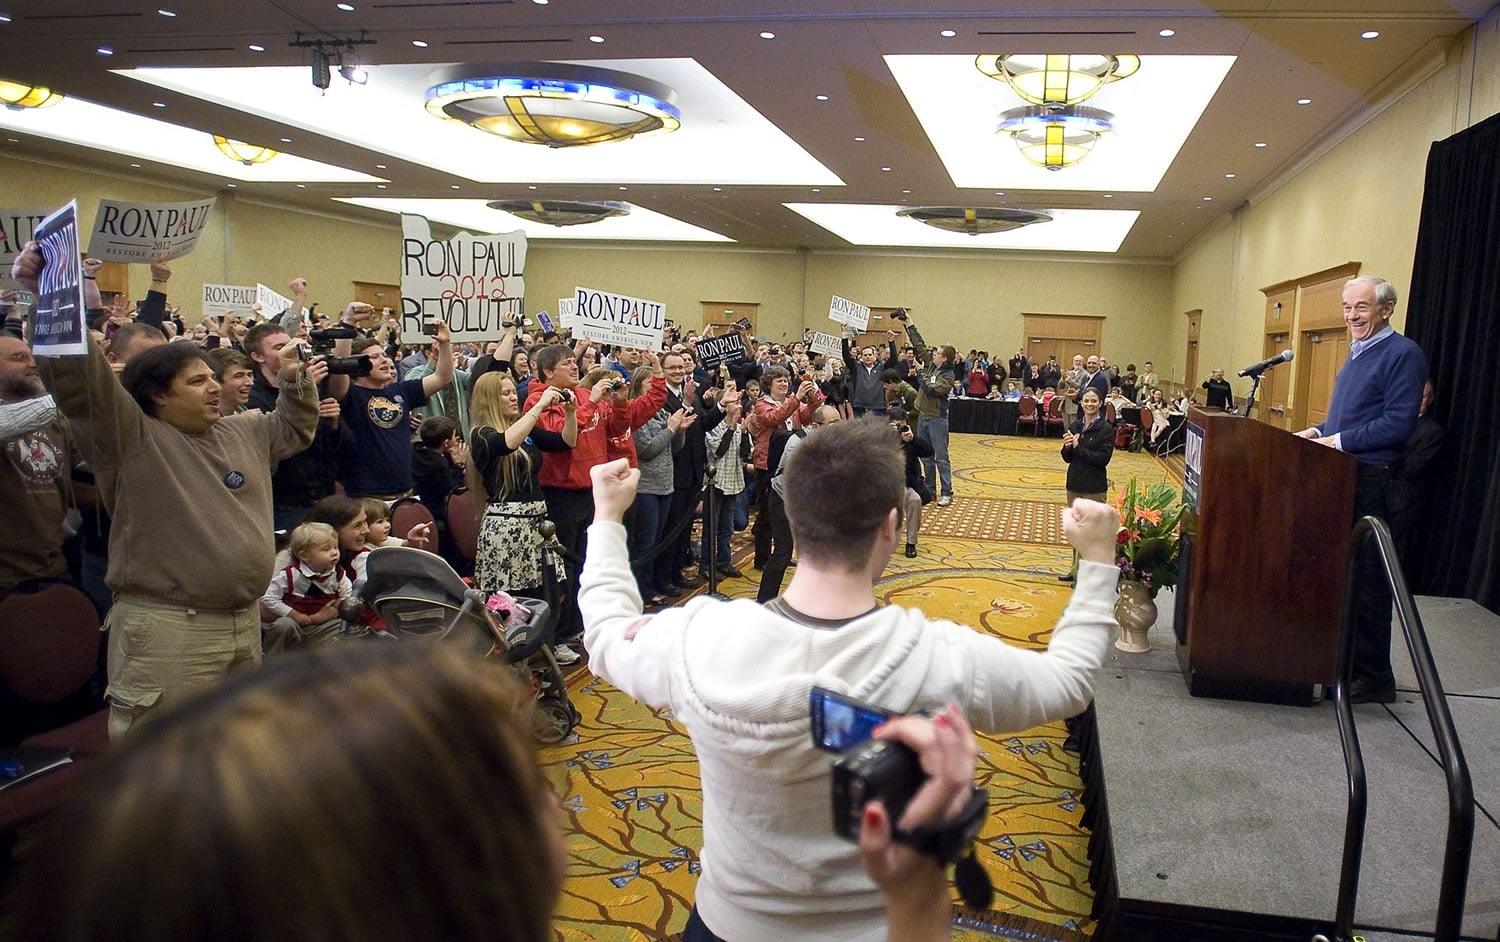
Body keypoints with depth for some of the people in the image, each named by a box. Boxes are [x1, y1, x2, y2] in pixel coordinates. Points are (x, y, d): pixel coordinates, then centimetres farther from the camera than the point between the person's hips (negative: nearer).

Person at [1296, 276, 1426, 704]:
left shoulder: (1403, 354, -11)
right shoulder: (1356, 353, 17)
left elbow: (1398, 423, -19)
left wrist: (1338, 440, -18)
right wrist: (1319, 431, 8)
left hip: (1376, 485, -9)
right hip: (1344, 480, 9)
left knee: (1368, 584, -2)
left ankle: (1374, 679, 8)